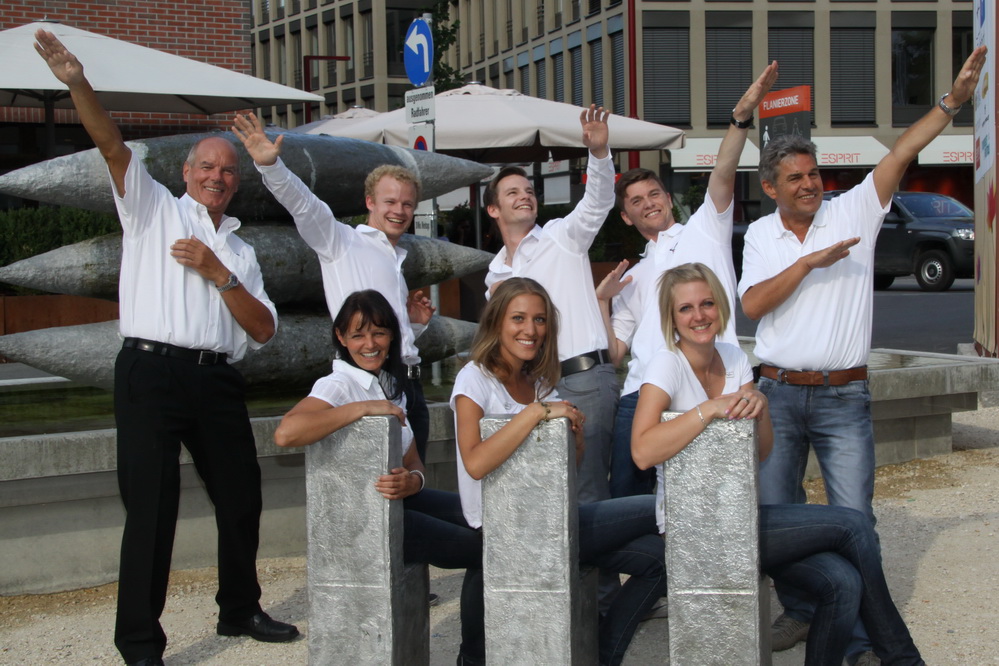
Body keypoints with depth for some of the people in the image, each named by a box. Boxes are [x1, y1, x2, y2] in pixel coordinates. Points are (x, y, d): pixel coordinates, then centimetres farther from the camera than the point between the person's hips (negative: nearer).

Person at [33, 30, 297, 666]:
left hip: (217, 380, 5)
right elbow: (112, 144, -6)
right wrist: (77, 82, -21)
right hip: (153, 373, -5)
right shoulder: (155, 209, 10)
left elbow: (264, 329, 9)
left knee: (241, 497, 12)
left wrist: (217, 272, -3)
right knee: (153, 508, -6)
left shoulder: (240, 251, 20)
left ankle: (240, 609, 31)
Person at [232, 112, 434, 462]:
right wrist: (270, 164, -28)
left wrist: (415, 322, 13)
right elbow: (302, 203, -12)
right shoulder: (342, 242, 6)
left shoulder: (398, 259, 27)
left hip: (408, 384, 8)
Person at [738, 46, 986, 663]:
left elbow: (901, 154, -10)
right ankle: (800, 611, 28)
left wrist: (951, 102, -19)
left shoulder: (853, 211, 1)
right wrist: (808, 262, -14)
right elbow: (753, 305, -7)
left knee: (853, 519, -4)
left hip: (844, 397, -2)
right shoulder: (761, 235, 6)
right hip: (779, 394, 2)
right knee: (777, 513, 10)